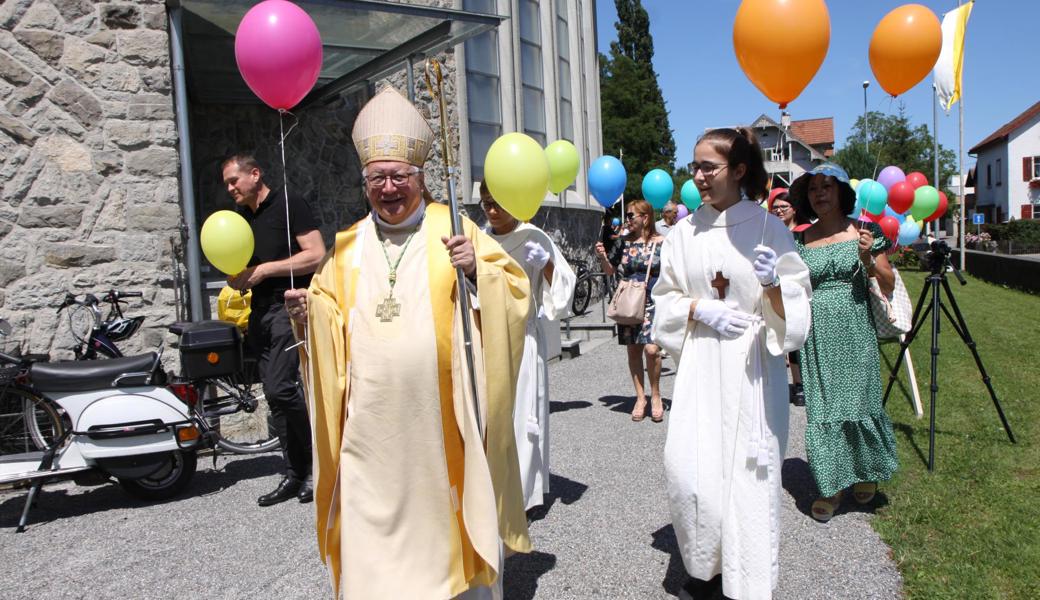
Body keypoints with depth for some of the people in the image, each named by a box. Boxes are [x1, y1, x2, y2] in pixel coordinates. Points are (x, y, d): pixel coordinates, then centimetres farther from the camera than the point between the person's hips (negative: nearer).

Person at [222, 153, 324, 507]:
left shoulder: (289, 205, -4)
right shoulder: (241, 218, 19)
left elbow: (317, 255, -14)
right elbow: (238, 279, 24)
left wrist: (264, 270, -14)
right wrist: (236, 276, -1)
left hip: (290, 307, -8)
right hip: (260, 312, 8)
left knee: (282, 388, -18)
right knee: (276, 397, 7)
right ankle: (295, 474, 16)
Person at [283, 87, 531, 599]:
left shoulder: (453, 229, 1)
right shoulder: (350, 246, 11)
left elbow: (515, 289, -3)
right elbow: (330, 320, 14)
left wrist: (476, 271, -21)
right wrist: (307, 313, -6)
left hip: (441, 416, -2)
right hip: (373, 421, 3)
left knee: (444, 509, 9)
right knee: (372, 523, 7)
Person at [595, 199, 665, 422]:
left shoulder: (661, 242, -2)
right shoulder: (625, 242, 7)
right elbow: (611, 271, 14)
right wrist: (603, 257, -4)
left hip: (653, 302, -4)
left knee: (651, 349, -15)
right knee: (633, 350, 7)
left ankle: (655, 396, 6)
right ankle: (640, 397, 20)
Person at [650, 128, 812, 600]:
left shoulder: (768, 228, -1)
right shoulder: (685, 232, 6)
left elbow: (795, 307, 0)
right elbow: (665, 298, 11)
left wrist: (773, 286, -21)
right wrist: (700, 308, -7)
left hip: (751, 366, -2)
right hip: (700, 365, 2)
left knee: (748, 469, 1)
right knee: (687, 466, -3)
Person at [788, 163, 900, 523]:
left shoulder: (864, 231, 1)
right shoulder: (801, 240, 6)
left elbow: (889, 287, 2)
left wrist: (868, 259, -14)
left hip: (855, 331, -1)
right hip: (816, 335, 2)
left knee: (858, 402, 5)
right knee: (821, 408, 3)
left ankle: (866, 473, 32)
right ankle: (830, 487, 16)